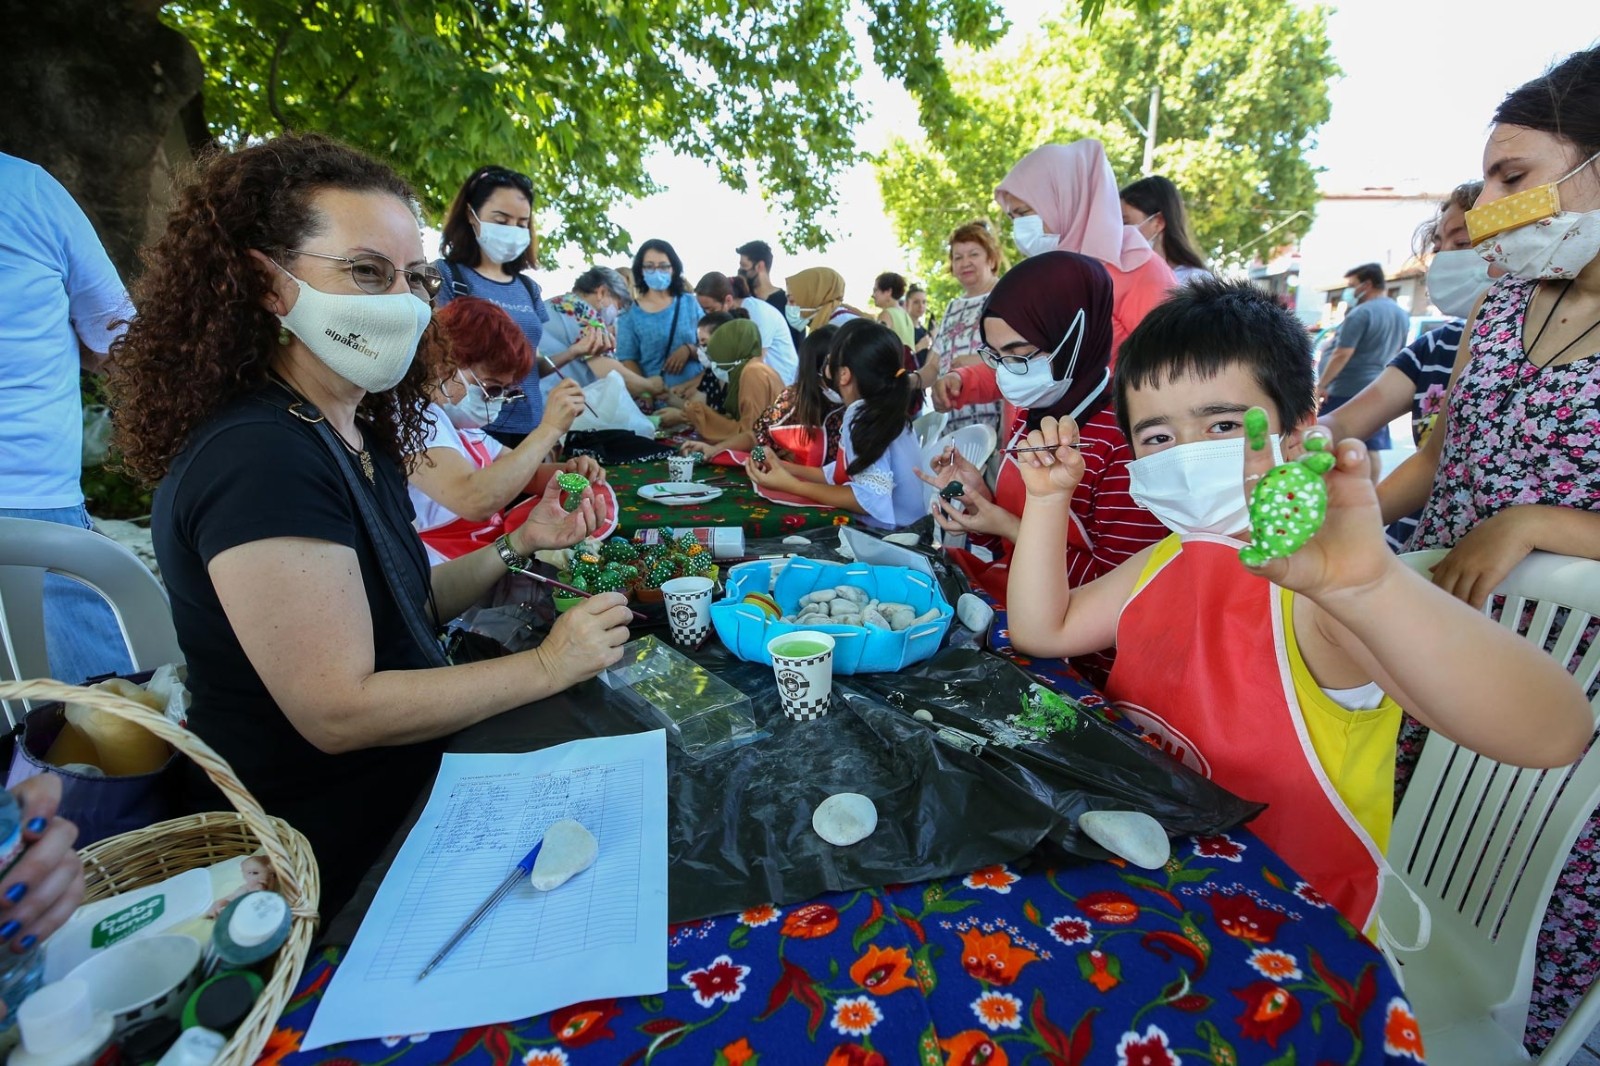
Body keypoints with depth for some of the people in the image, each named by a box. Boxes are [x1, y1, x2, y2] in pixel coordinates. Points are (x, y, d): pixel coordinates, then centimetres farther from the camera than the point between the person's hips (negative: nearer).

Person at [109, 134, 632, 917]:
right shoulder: (257, 459, -27)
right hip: (329, 858, -8)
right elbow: (337, 712, -27)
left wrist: (518, 546, -5)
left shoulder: (356, 435, 3)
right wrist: (546, 666, -22)